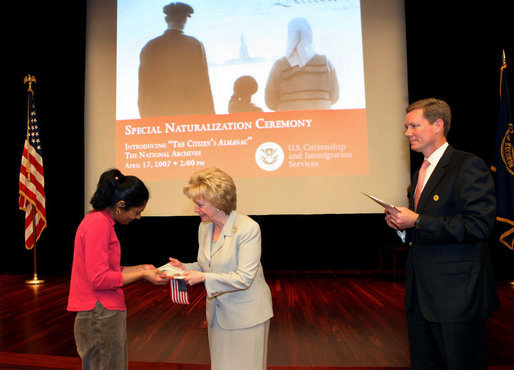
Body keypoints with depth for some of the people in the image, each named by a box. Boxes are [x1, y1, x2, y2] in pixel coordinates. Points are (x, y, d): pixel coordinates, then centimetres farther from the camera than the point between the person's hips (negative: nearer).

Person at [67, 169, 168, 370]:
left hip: (106, 313, 10)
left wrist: (140, 268, 8)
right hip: (101, 316, -10)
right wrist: (142, 275, -14)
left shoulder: (100, 220, 12)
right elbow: (99, 278, -22)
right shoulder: (99, 223, -18)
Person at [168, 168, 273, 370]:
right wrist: (183, 267, -6)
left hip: (245, 314, -7)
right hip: (217, 313, 7)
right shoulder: (204, 228, 3)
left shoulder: (248, 228, -21)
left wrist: (204, 277, -25)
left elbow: (244, 278, -24)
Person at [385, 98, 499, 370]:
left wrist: (416, 222, -20)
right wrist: (400, 222, 2)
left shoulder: (468, 166, -12)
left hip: (457, 295, -8)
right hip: (421, 294, 9)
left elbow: (479, 225, -22)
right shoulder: (421, 172, 16)